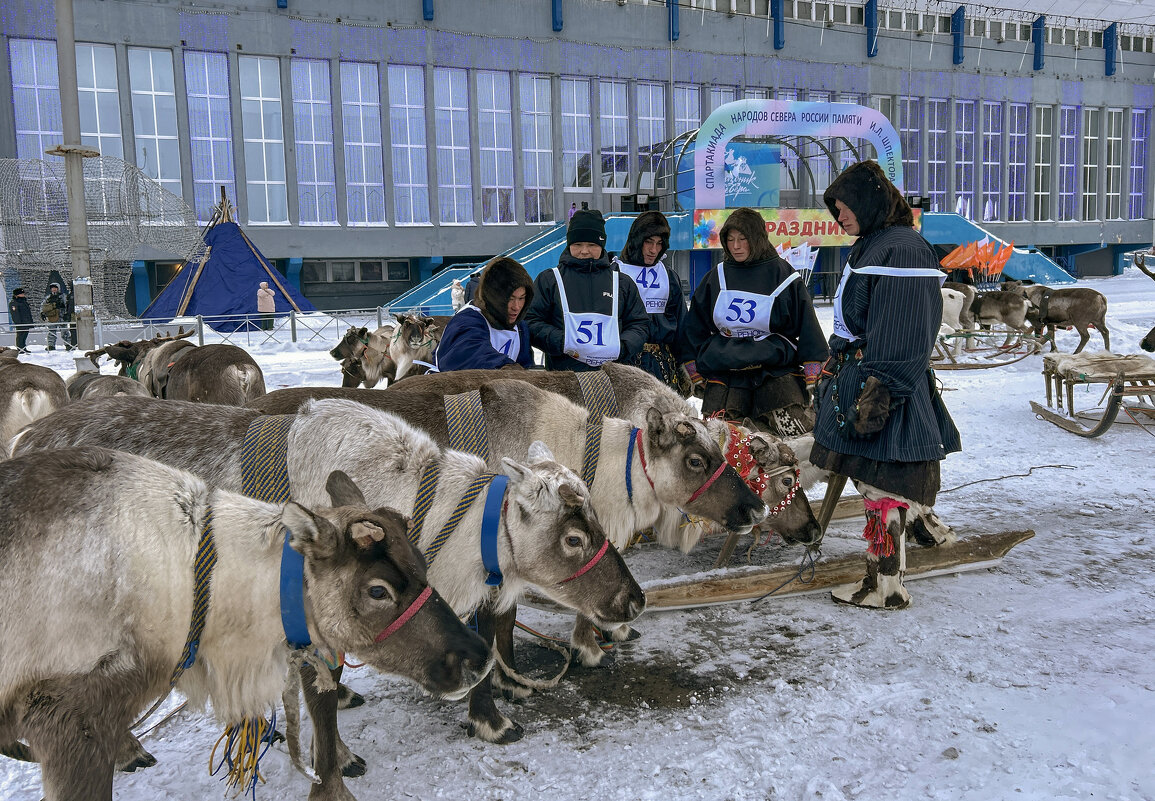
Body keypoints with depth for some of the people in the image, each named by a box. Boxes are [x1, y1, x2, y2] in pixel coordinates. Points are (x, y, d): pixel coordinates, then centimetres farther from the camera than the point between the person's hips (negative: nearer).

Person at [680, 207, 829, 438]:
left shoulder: (782, 274, 1)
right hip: (724, 371, 2)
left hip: (776, 367, -1)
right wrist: (696, 374, 13)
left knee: (794, 427, -15)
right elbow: (694, 327, 15)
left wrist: (815, 378, 0)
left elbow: (807, 326, 4)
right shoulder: (717, 277, 8)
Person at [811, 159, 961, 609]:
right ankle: (877, 578, 22)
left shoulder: (903, 248, -13)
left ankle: (888, 588, 5)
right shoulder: (869, 247, 18)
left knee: (882, 488, -4)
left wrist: (879, 392, -23)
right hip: (857, 377, 10)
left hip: (885, 388, -10)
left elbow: (904, 334, -20)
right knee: (872, 484, 13)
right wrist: (838, 366, 22)